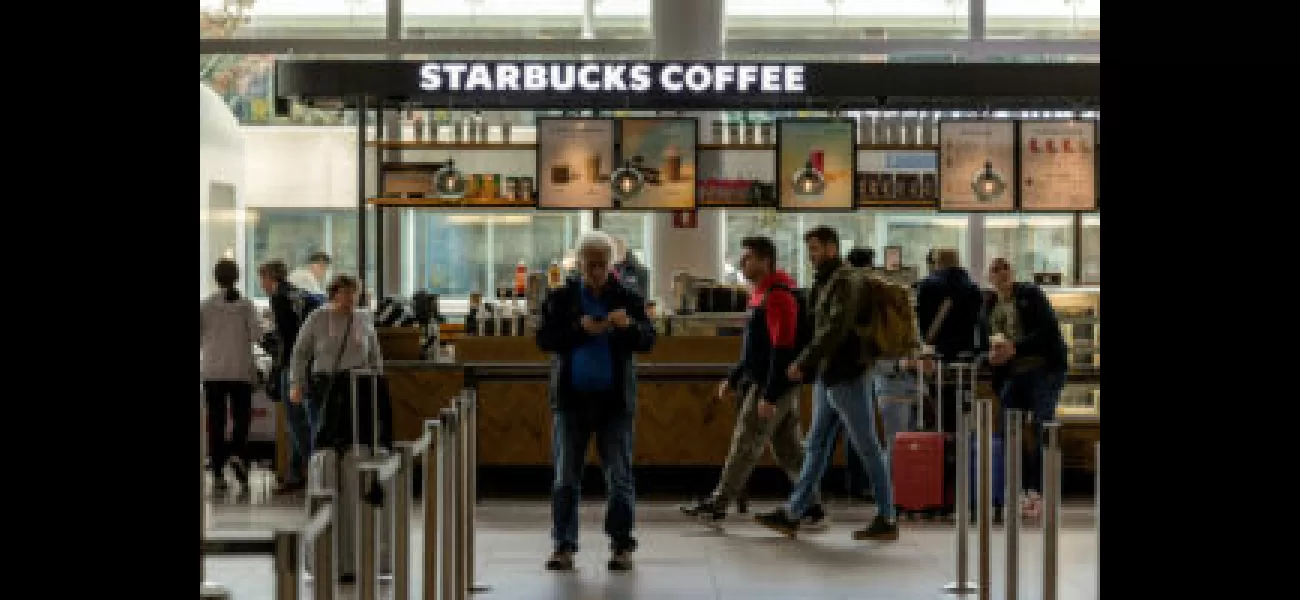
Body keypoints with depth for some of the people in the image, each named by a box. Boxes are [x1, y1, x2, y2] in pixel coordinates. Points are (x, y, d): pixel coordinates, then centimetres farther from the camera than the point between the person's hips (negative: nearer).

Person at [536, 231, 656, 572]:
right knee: (566, 477, 1)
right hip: (571, 400, 0)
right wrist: (579, 329, -21)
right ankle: (564, 547, 6)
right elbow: (544, 339, -5)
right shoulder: (560, 299, 4)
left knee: (620, 477, 1)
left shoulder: (628, 299, 4)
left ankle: (622, 546, 9)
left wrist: (630, 325, -26)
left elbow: (648, 341, -4)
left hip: (614, 402, 0)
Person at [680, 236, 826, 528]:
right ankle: (812, 508, 13)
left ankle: (718, 504, 7)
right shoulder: (761, 294, 16)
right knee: (788, 449, 10)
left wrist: (769, 396, -24)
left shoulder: (777, 296, -17)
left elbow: (782, 350, -22)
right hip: (763, 383, 10)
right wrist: (733, 378, 22)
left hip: (772, 386, -10)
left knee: (744, 446, -1)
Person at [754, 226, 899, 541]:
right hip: (828, 377, 10)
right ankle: (792, 515, 14)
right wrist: (809, 366, 18)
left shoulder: (844, 282, -14)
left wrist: (803, 361, -25)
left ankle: (887, 520, 5)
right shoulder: (825, 282, 14)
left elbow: (835, 329, -25)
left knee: (868, 448, -2)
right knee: (816, 447, 10)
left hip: (847, 377, -10)